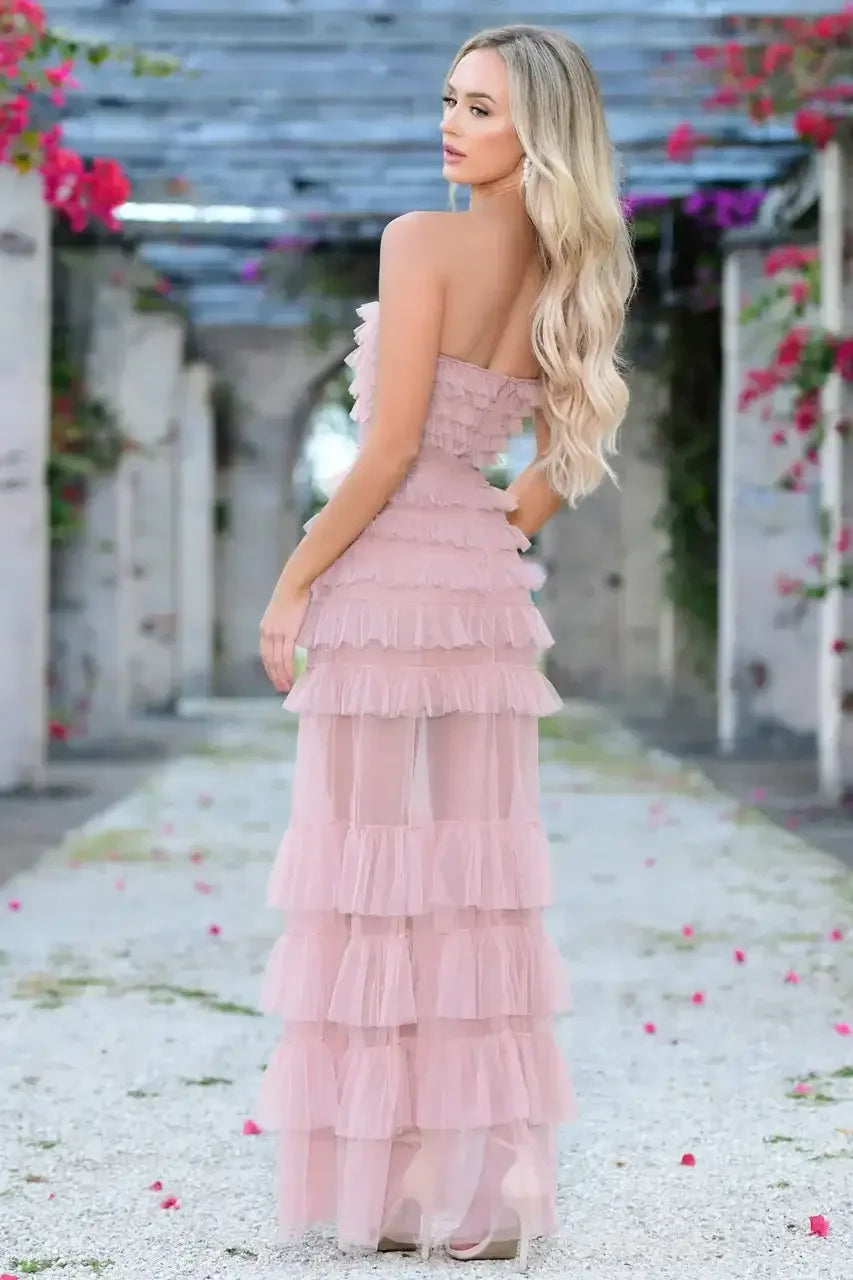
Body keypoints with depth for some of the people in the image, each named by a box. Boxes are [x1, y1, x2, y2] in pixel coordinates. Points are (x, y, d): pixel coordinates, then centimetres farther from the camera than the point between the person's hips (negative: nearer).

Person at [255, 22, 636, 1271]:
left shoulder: (424, 241, -13)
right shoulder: (571, 278, 8)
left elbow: (389, 449, -17)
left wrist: (291, 581, -9)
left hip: (383, 576, -6)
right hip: (486, 584, 6)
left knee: (366, 878, 1)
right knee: (483, 883, 7)